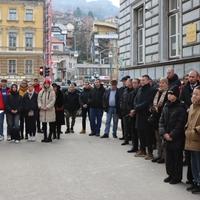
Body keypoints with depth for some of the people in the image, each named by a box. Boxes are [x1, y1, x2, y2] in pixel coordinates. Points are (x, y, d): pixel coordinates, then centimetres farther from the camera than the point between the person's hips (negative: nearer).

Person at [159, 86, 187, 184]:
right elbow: (161, 121, 7)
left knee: (177, 158, 3)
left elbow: (180, 125, -15)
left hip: (177, 138, -6)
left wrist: (172, 135, -14)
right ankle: (171, 174, 27)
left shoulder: (181, 108, -12)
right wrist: (164, 133, -6)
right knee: (168, 157, 13)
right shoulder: (166, 107, 7)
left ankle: (177, 177, 15)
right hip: (167, 137, 6)